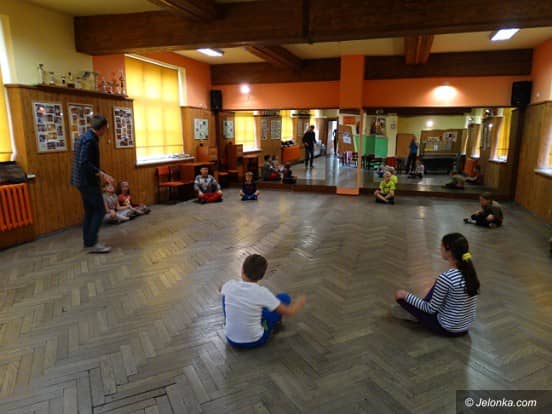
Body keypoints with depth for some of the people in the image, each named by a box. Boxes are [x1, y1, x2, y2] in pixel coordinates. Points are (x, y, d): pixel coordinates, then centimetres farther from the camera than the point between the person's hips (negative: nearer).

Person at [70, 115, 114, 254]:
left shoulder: (84, 137, 13)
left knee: (89, 212, 13)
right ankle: (92, 243, -3)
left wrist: (99, 174, 25)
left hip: (83, 180, 10)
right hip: (88, 181, -10)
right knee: (99, 211, -5)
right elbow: (84, 163, -26)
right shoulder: (90, 140, -18)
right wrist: (102, 174, -29)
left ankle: (88, 243, 19)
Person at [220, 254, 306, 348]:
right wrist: (300, 302, 6)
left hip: (231, 340, 3)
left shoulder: (230, 286, -13)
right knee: (285, 297, 5)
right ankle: (276, 321, 35)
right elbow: (289, 312, -14)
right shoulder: (262, 293, -22)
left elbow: (221, 289, 14)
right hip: (255, 341, -3)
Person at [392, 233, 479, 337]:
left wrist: (406, 295, -9)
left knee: (401, 297, 1)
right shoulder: (470, 270, -7)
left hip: (448, 328, -7)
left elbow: (431, 309, -19)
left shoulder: (446, 278, -30)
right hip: (465, 326, 7)